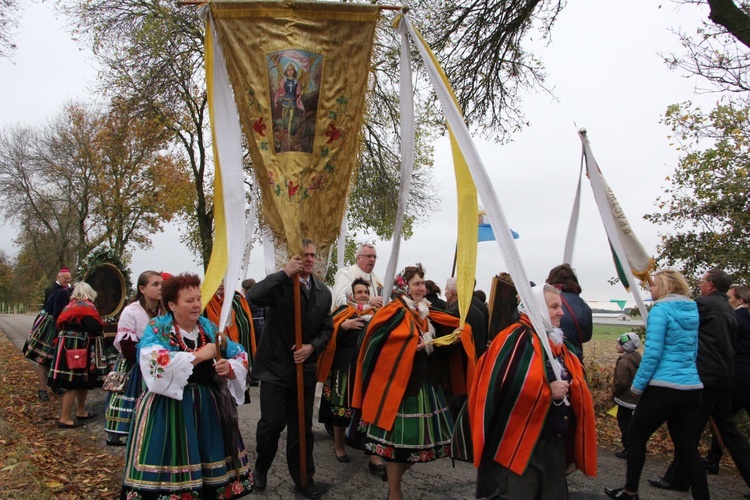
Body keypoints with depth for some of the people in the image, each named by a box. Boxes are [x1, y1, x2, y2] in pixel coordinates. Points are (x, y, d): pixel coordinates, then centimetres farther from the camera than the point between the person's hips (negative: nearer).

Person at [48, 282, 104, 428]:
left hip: (66, 345, 9)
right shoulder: (87, 306, -11)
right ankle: (65, 418, 0)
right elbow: (96, 328, -21)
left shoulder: (70, 305, 14)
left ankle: (81, 411, 27)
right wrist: (99, 331, -1)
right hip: (77, 348, -9)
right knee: (73, 383, -4)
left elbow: (61, 324, 16)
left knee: (81, 381, 18)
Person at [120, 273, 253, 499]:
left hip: (208, 406, 4)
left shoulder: (209, 327, 7)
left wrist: (230, 368, -15)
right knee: (171, 463, 0)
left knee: (210, 459, 10)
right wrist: (198, 356, -21)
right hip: (169, 408, -4)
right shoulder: (156, 328, -5)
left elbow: (240, 356, 8)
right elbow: (154, 362, -24)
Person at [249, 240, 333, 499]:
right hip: (275, 366, -3)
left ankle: (303, 478, 27)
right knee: (272, 422, -2)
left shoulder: (323, 292, 6)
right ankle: (261, 469, 26)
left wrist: (312, 346, -9)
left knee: (302, 426, 11)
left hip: (305, 367, 4)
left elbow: (327, 328, 9)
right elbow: (254, 296, -27)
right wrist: (285, 273, -27)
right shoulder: (279, 283, -7)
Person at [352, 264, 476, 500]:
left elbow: (451, 327, 16)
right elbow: (379, 345, -19)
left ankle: (393, 478, 34)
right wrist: (412, 347, -19)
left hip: (427, 385, 8)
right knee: (399, 438, -1)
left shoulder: (427, 314, 13)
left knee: (419, 437, 13)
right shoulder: (394, 313, -10)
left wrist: (455, 336, -6)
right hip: (401, 385, -8)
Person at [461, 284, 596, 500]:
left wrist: (569, 386, -7)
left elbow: (577, 382, 16)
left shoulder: (557, 343, 13)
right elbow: (507, 384, -24)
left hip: (554, 444, 9)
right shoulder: (516, 338, -13)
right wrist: (549, 390, -19)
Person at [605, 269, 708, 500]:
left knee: (636, 436, 9)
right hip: (692, 388, 7)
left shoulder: (660, 310, -11)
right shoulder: (693, 311, 13)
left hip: (664, 387, -7)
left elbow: (653, 352, -16)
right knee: (687, 447, 10)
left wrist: (638, 385, -9)